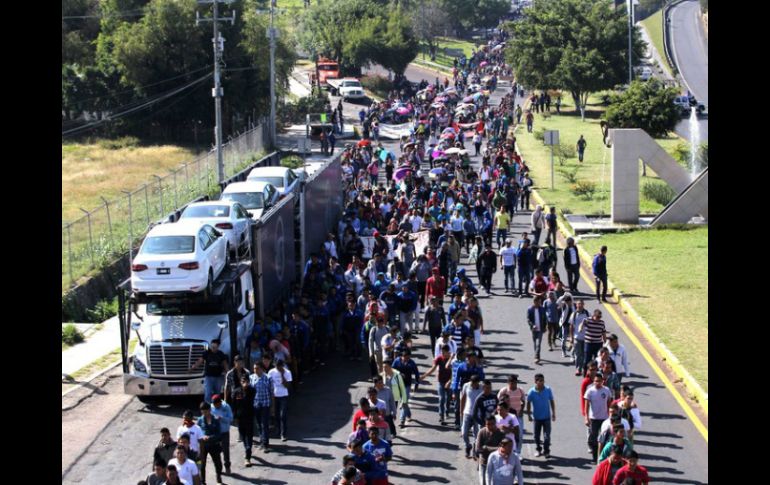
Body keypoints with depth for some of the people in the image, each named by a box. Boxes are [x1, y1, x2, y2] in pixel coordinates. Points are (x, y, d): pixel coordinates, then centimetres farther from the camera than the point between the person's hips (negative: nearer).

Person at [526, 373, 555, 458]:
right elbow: (528, 404, -2)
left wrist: (553, 413, 3)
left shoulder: (548, 390, -9)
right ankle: (539, 450, 29)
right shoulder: (531, 392, -12)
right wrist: (529, 415, -3)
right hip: (536, 417, 0)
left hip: (546, 417, 0)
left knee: (547, 435, -2)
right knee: (537, 435, 12)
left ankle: (547, 451, 10)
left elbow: (552, 401, 2)